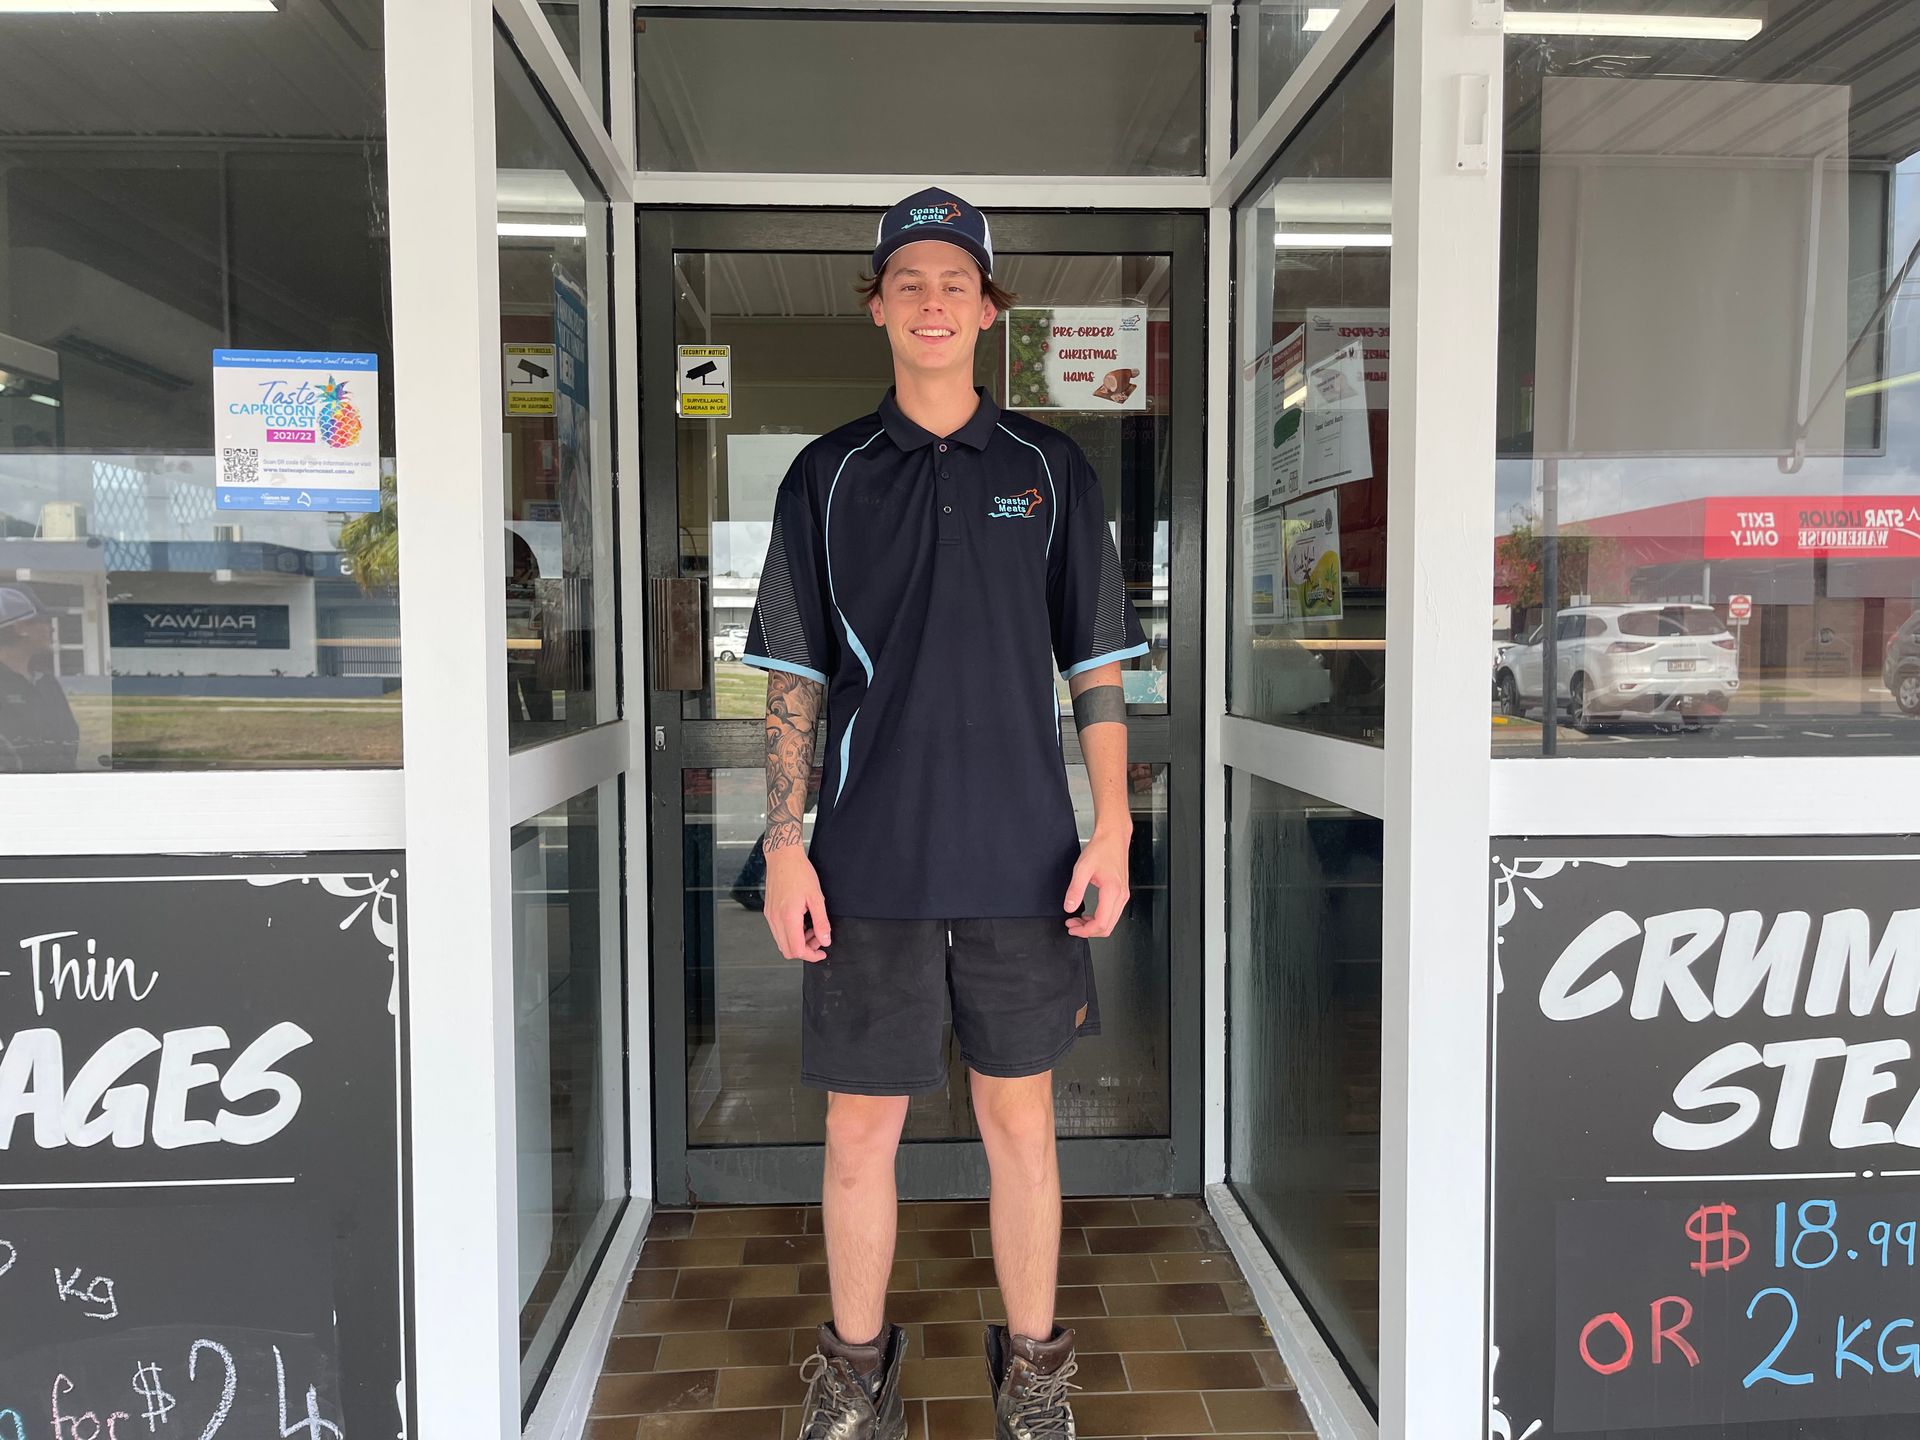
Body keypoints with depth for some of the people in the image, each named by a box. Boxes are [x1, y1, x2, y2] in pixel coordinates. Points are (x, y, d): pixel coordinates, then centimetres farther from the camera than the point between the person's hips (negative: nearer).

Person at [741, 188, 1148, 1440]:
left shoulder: (1051, 472, 5)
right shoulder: (828, 477, 5)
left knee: (1022, 1120, 10)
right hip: (870, 863, 0)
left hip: (1023, 860, 0)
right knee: (862, 1126, 8)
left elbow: (1099, 667, 6)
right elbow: (794, 677, 4)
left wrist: (1112, 829, -2)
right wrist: (785, 845, -2)